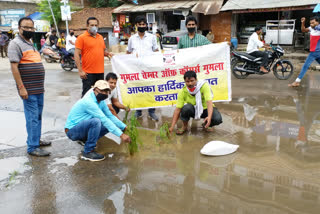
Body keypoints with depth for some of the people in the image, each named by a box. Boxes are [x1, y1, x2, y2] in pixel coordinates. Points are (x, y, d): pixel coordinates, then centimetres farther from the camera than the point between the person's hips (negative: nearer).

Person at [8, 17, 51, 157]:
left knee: (38, 116, 15)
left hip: (39, 88, 8)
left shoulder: (31, 43, 17)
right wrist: (21, 87, -21)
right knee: (32, 117, -6)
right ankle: (33, 147, 1)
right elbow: (14, 67, -16)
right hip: (29, 89, -8)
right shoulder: (16, 43, -9)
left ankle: (36, 140, 28)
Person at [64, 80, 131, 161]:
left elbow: (110, 116, 8)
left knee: (110, 124, -1)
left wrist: (124, 127, -6)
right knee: (96, 121, -34)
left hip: (82, 128, 9)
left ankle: (87, 140, 10)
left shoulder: (101, 102, 3)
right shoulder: (89, 102, -25)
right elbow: (104, 120, -31)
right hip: (72, 131, -9)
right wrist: (121, 135, -33)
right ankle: (88, 152, -21)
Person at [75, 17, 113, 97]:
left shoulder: (100, 37, 14)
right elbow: (76, 54, -9)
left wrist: (107, 53, 0)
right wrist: (80, 70, -15)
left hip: (100, 72, 6)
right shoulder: (81, 37, -4)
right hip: (88, 73, -6)